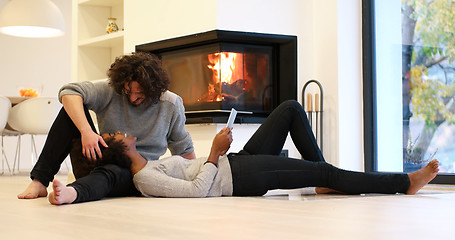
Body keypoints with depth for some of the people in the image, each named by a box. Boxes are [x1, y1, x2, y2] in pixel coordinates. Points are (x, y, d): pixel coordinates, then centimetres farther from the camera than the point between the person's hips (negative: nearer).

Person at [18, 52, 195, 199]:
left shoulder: (171, 105, -2)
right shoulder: (111, 90, -6)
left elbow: (183, 150, 9)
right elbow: (69, 93, -20)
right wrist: (86, 131, -33)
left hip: (133, 174, -2)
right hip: (97, 160, 2)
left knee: (111, 172, -40)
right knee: (72, 111, -18)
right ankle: (40, 181, -26)